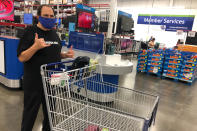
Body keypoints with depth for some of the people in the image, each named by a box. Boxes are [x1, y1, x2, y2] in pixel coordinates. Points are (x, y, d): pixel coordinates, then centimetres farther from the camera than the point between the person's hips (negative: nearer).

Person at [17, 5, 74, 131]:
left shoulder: (54, 33, 9)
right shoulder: (30, 32, -10)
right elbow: (21, 58, -13)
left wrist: (66, 54, -2)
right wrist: (36, 46, -29)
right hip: (34, 82, -5)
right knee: (30, 113, 11)